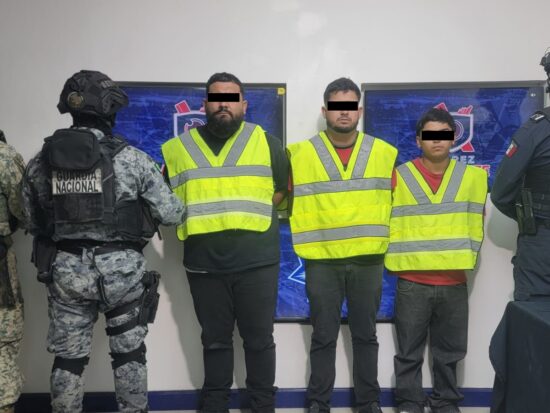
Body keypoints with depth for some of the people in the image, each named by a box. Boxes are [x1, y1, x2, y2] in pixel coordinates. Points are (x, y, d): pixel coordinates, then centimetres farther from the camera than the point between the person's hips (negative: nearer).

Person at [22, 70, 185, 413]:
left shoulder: (40, 163, 0)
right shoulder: (131, 158, -10)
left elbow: (33, 222, 6)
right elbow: (171, 214, -7)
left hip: (65, 270, 3)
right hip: (121, 268, -2)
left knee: (68, 357, 14)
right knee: (129, 352, 15)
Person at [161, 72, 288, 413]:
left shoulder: (267, 143, 3)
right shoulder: (179, 147, 7)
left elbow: (282, 188, 10)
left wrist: (250, 212, 2)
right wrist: (198, 217, 3)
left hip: (256, 261, -1)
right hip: (204, 263, 2)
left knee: (259, 339, 8)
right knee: (215, 340, 14)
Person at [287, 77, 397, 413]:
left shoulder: (385, 153, 4)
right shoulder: (300, 154, -1)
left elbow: (397, 199, 12)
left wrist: (383, 237, 8)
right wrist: (308, 232, 0)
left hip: (368, 260, 2)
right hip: (321, 261, -1)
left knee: (366, 335, 13)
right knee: (324, 337, 9)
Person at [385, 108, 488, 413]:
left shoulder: (472, 176, 5)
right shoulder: (400, 176, -1)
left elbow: (474, 224, 9)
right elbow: (389, 222, 1)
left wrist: (466, 258, 4)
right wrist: (397, 259, -4)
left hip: (454, 282, 2)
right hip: (412, 282, -2)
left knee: (449, 352, 13)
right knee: (409, 352, 7)